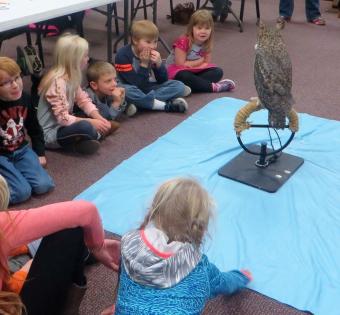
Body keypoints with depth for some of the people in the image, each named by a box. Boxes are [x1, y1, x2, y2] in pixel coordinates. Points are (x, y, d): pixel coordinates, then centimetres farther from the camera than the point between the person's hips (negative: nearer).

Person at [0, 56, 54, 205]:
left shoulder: (25, 99, -7)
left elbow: (35, 129, 10)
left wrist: (40, 153, 10)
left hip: (21, 150, 5)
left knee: (44, 185, -11)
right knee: (22, 192, -21)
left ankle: (13, 171, 10)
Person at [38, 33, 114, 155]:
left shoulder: (71, 76, 2)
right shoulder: (58, 82, -25)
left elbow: (83, 100, 4)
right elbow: (63, 119, -28)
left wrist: (99, 118, -11)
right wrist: (91, 122, -23)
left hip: (63, 124, 9)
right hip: (50, 133, -9)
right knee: (85, 127, -32)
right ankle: (98, 133, -3)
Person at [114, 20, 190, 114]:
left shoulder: (152, 53, -3)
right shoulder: (123, 55, -18)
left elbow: (163, 81, -3)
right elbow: (137, 85, -21)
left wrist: (159, 63, -19)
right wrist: (144, 64, -27)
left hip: (149, 88, 5)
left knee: (179, 85, -11)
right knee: (125, 90, -40)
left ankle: (139, 102, -27)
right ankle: (166, 105, -33)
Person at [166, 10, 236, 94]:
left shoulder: (206, 43, -2)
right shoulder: (183, 42, -21)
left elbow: (206, 63, -1)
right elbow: (180, 64, -22)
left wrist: (191, 65, -21)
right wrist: (200, 61, -14)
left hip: (194, 71, 6)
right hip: (178, 70, -6)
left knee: (218, 72, -11)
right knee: (184, 77, -40)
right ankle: (213, 86, -30)